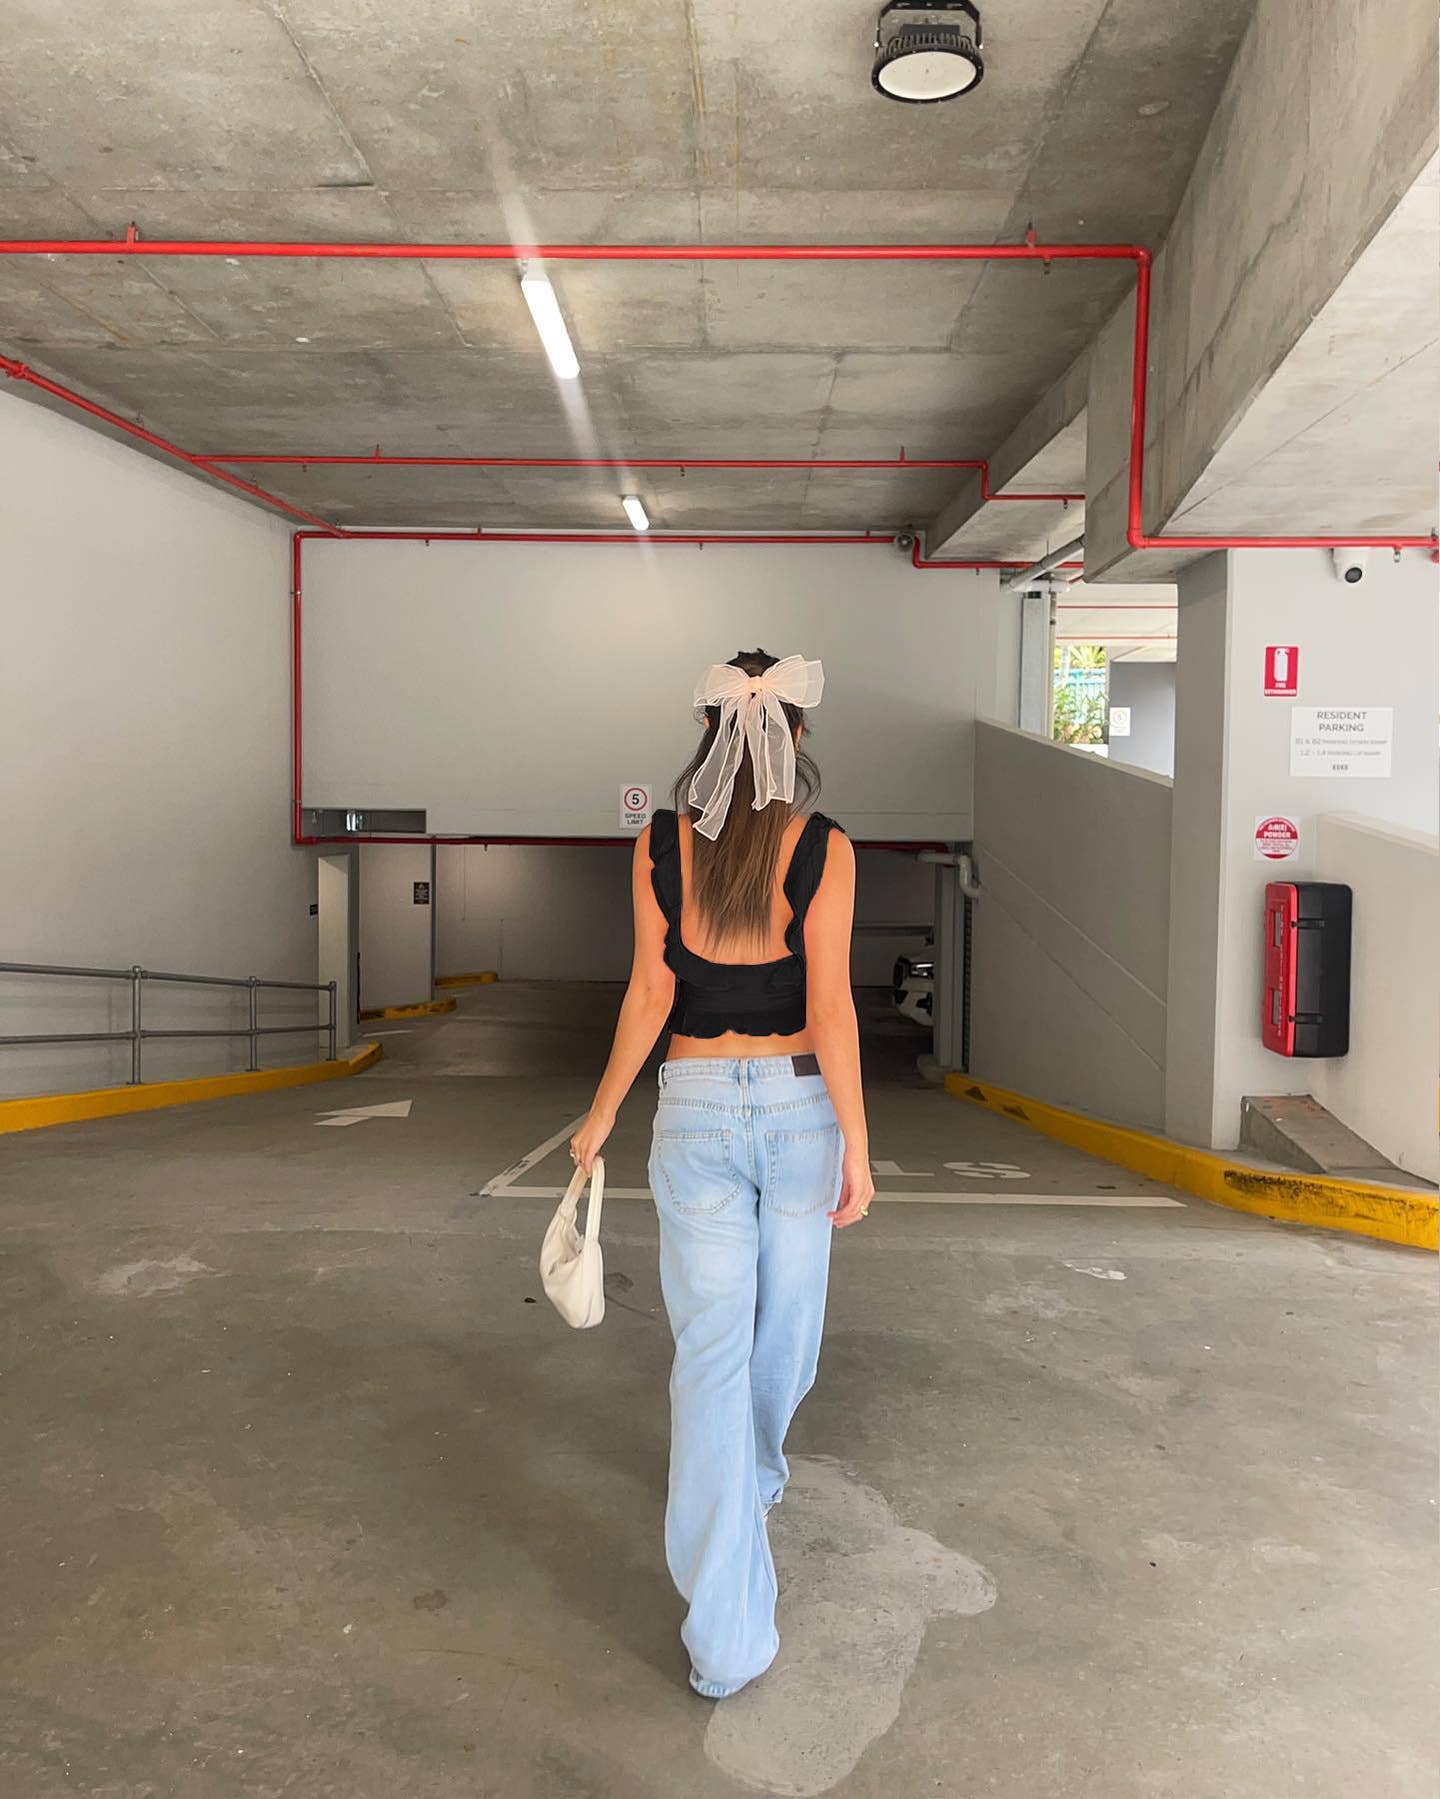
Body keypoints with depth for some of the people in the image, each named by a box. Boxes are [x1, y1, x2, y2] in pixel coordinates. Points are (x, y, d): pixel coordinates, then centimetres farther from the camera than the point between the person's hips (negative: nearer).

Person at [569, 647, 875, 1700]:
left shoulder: (661, 844, -3)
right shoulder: (823, 849, -9)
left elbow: (652, 994, -4)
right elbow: (829, 1007, -12)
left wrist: (603, 1116, 7)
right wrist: (857, 1145, -7)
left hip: (697, 1108, 1)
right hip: (797, 1106, 0)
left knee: (709, 1353, 3)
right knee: (782, 1330, 24)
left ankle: (727, 1634, 4)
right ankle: (757, 1477, 50)